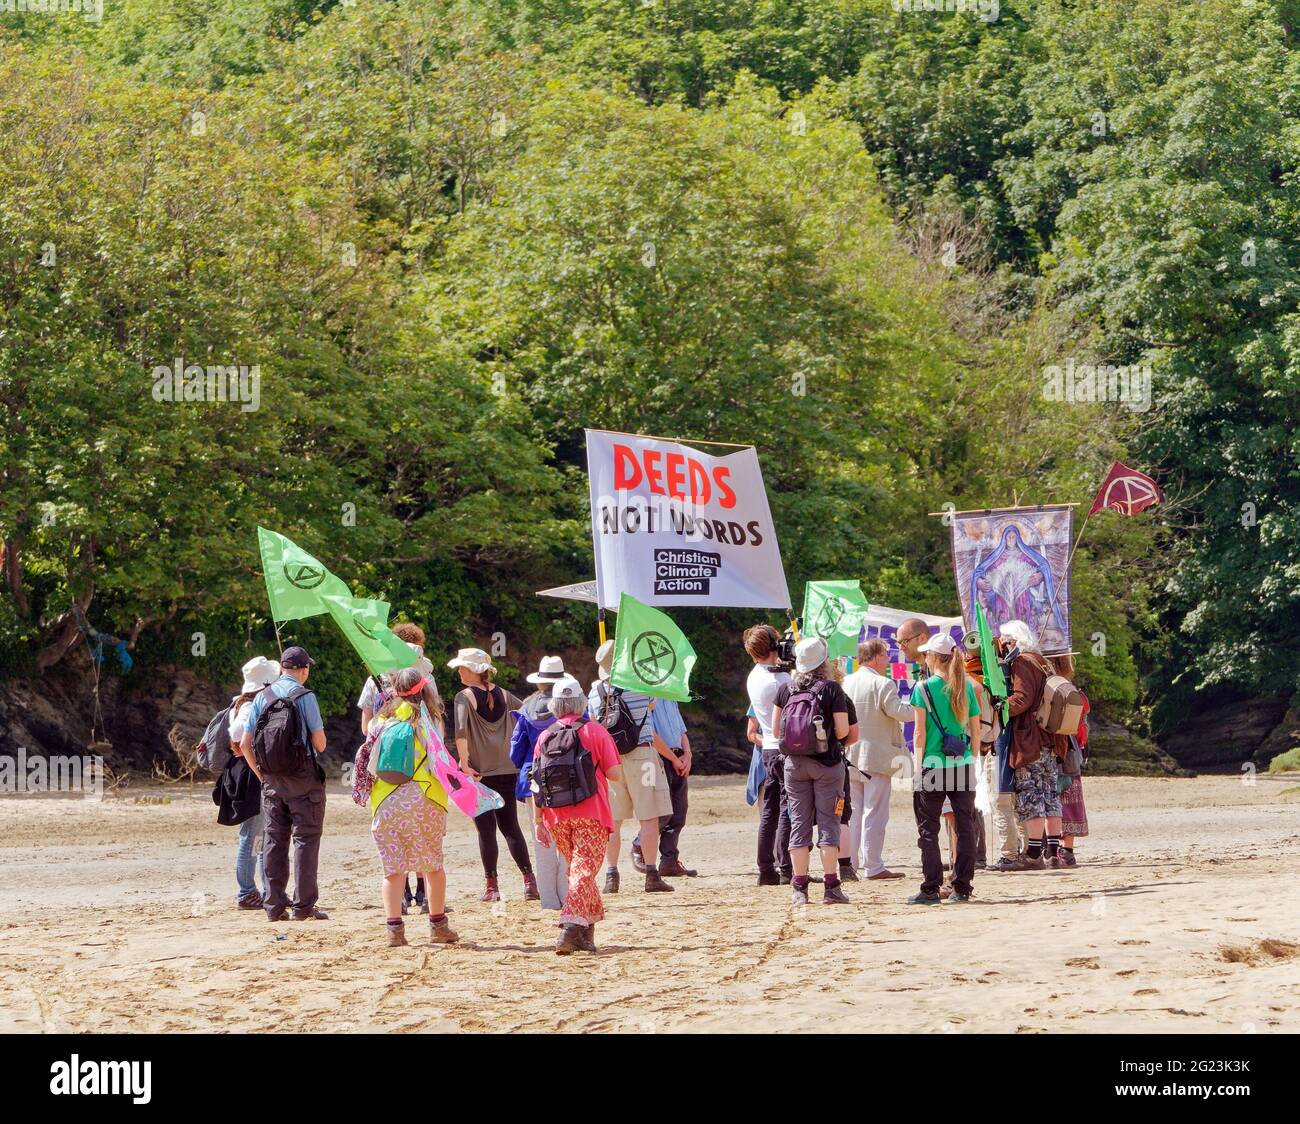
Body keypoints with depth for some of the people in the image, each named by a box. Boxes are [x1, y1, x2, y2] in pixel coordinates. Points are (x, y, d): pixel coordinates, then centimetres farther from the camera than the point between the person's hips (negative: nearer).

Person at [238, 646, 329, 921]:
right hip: (303, 780, -5)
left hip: (271, 781, 5)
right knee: (305, 839, -2)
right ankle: (304, 906, -5)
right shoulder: (305, 697, -9)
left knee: (274, 840, 9)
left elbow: (245, 744, 7)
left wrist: (261, 774, 16)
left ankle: (274, 904, 11)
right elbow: (320, 743, -10)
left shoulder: (262, 697, 7)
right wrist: (319, 745, 14)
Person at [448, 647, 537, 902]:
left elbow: (460, 730, -23)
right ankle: (529, 881, 3)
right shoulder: (503, 696, 8)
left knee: (486, 829, 1)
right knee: (510, 826, 12)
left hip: (480, 772, -5)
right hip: (508, 770, 5)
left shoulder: (465, 697, -9)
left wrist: (464, 764, -20)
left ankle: (491, 886, 2)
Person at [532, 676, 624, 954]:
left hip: (556, 817, 4)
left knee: (575, 868, 19)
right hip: (590, 815, -4)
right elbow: (614, 774, -7)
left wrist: (539, 821, 10)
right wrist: (620, 766, 16)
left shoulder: (545, 737, 7)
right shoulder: (595, 732, -2)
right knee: (583, 872, -6)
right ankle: (571, 928, -24)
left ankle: (588, 931, 21)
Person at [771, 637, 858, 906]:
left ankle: (799, 888, 5)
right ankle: (831, 886, -3)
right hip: (827, 762, -3)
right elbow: (844, 731, -10)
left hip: (793, 762, 3)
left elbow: (776, 729, 4)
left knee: (799, 823, 7)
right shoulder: (832, 689, -8)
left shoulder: (785, 689, 1)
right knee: (828, 822, 1)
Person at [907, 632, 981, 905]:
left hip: (933, 767, -4)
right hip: (963, 765, 4)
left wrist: (918, 767, -2)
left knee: (928, 830, 3)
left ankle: (931, 889, 1)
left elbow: (920, 733, -7)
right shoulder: (966, 687, 5)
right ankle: (962, 887, 9)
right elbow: (976, 730, 8)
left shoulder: (923, 688, -6)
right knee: (965, 827, 8)